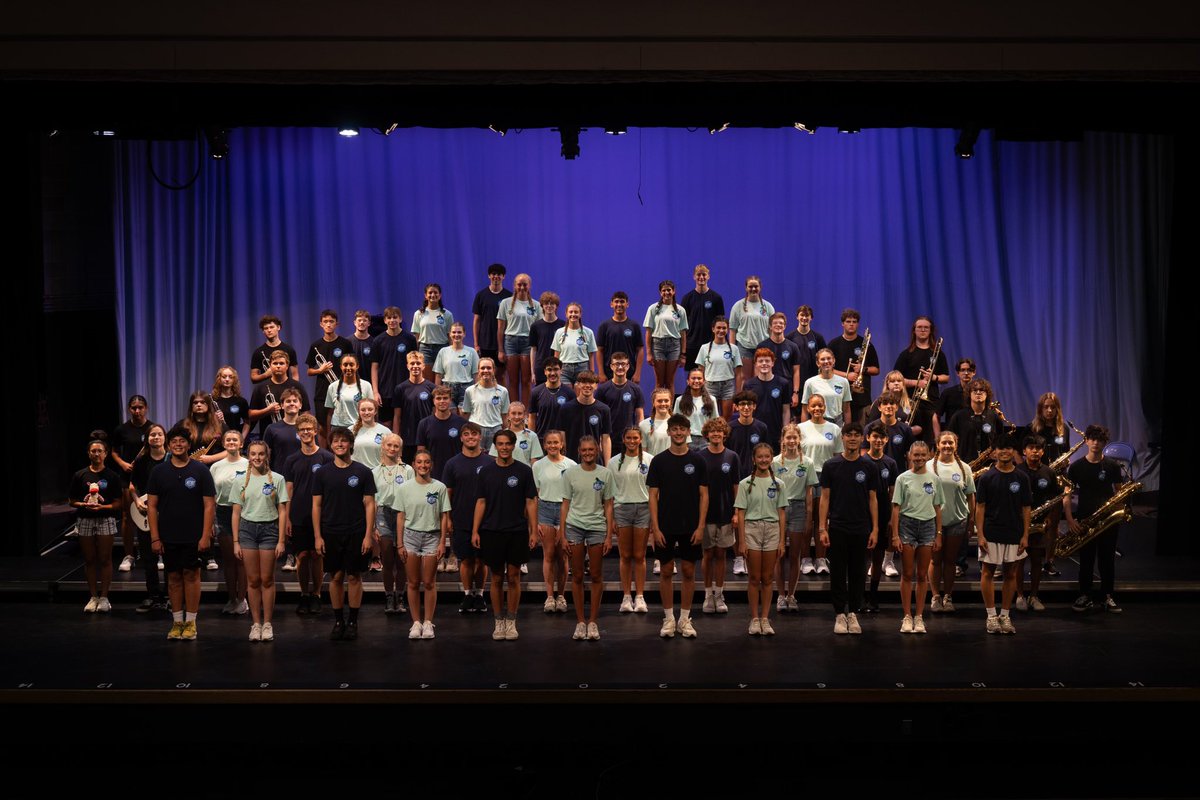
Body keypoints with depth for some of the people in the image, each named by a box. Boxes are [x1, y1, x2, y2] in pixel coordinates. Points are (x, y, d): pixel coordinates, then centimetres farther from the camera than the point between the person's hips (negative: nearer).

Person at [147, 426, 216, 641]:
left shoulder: (200, 470, -1)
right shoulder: (159, 472, 4)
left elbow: (209, 505, -3)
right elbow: (152, 506, 4)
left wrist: (206, 536, -10)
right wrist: (155, 537, -2)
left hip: (193, 536, -2)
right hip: (168, 537, 2)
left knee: (191, 575, 1)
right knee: (174, 577, 7)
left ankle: (190, 622, 9)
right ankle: (177, 621, 16)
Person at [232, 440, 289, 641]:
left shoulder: (277, 479, 0)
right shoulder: (241, 481, 6)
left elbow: (282, 511, 0)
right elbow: (236, 513, 7)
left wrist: (281, 540, -6)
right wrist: (236, 541, 1)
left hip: (269, 528, -1)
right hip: (247, 528, 2)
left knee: (267, 580, 1)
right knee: (253, 580, 4)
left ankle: (267, 624, 8)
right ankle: (256, 623, 11)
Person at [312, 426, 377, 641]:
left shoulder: (363, 472, -1)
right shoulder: (322, 473, 4)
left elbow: (369, 504, -1)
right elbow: (316, 505, 5)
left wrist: (368, 535, -8)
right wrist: (317, 536, -2)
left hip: (356, 533, -1)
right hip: (331, 534, 1)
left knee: (354, 577, 3)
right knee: (335, 577, 6)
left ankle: (353, 621, 12)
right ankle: (338, 621, 16)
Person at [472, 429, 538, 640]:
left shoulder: (524, 471, -1)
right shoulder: (486, 471, 3)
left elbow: (531, 502, 0)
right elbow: (481, 502, 5)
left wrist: (534, 531, -6)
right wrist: (475, 531, -1)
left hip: (517, 532, -1)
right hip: (492, 532, 1)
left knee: (513, 578, 3)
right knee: (497, 579, 7)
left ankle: (511, 621, 12)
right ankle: (499, 621, 16)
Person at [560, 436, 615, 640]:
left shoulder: (605, 474, 2)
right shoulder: (570, 474, 2)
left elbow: (608, 506, 3)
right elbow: (565, 505, 4)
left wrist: (609, 535, -2)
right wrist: (562, 534, -1)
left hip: (597, 527, 0)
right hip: (574, 527, 0)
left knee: (596, 576, 3)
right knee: (577, 576, 4)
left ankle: (593, 621, 12)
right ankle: (580, 621, 11)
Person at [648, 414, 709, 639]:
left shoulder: (697, 460, 0)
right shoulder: (659, 460, 0)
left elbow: (704, 495, 0)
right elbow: (653, 496, -1)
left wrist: (700, 526, -8)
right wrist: (655, 527, -8)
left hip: (690, 528, 0)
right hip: (665, 527, 0)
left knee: (689, 572, 5)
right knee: (666, 572, 5)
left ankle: (685, 619, 14)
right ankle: (669, 618, 15)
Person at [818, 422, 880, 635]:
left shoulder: (869, 467, 2)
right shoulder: (831, 465, 0)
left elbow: (873, 499, 4)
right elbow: (825, 498, 1)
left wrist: (875, 529, -2)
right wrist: (822, 528, -6)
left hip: (861, 529, 1)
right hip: (837, 528, -1)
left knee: (858, 573, 7)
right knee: (838, 573, 2)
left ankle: (853, 613, 16)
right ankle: (840, 614, 10)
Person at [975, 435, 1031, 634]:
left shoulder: (1021, 478, 3)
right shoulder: (987, 478, -2)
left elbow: (1026, 509, 5)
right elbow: (980, 507, -2)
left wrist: (1025, 535, -2)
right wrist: (980, 535, -9)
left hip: (1014, 535, 2)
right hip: (991, 535, -2)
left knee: (1011, 574, 7)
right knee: (988, 573, 1)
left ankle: (1005, 615, 16)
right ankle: (991, 616, 9)